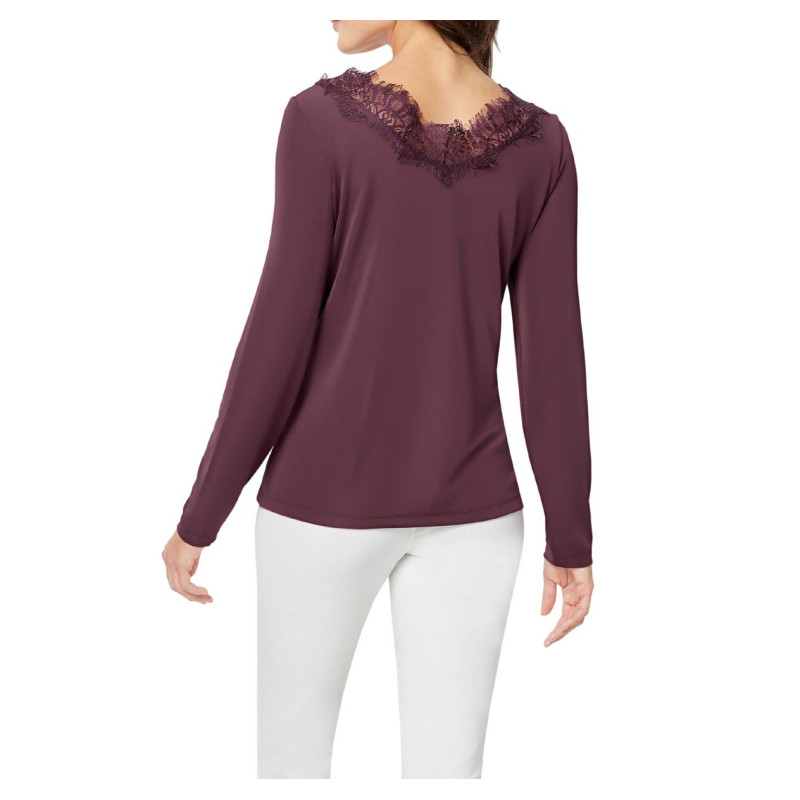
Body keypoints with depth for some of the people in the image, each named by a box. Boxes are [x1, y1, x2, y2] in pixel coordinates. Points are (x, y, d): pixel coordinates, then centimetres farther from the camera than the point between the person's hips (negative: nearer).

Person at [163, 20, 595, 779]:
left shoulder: (322, 119, -13)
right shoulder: (541, 143, -4)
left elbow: (280, 333, -14)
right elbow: (553, 354, -5)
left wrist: (200, 515, -4)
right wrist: (572, 539, 4)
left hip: (331, 491, -2)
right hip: (469, 503, 2)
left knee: (291, 737, 20)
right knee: (445, 770, 13)